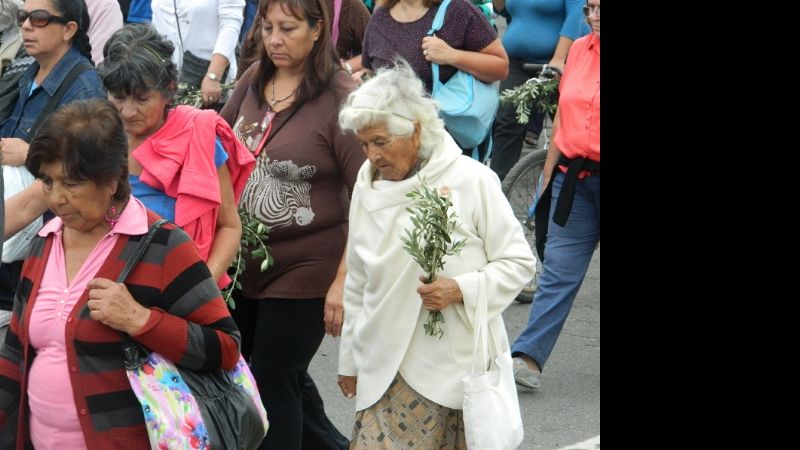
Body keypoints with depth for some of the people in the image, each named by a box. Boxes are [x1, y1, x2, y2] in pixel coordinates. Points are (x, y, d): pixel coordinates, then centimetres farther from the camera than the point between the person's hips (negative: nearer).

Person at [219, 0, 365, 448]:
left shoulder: (340, 98, -16)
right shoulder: (254, 80, 2)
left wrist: (344, 281, -21)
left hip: (305, 269, -7)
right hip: (247, 260, 7)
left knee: (272, 381, 1)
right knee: (264, 373, 19)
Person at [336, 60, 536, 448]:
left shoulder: (472, 180, -6)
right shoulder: (367, 188, 9)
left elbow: (519, 263, -1)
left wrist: (461, 290, -17)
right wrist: (349, 359, 22)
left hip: (462, 366, -3)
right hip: (387, 369, 4)